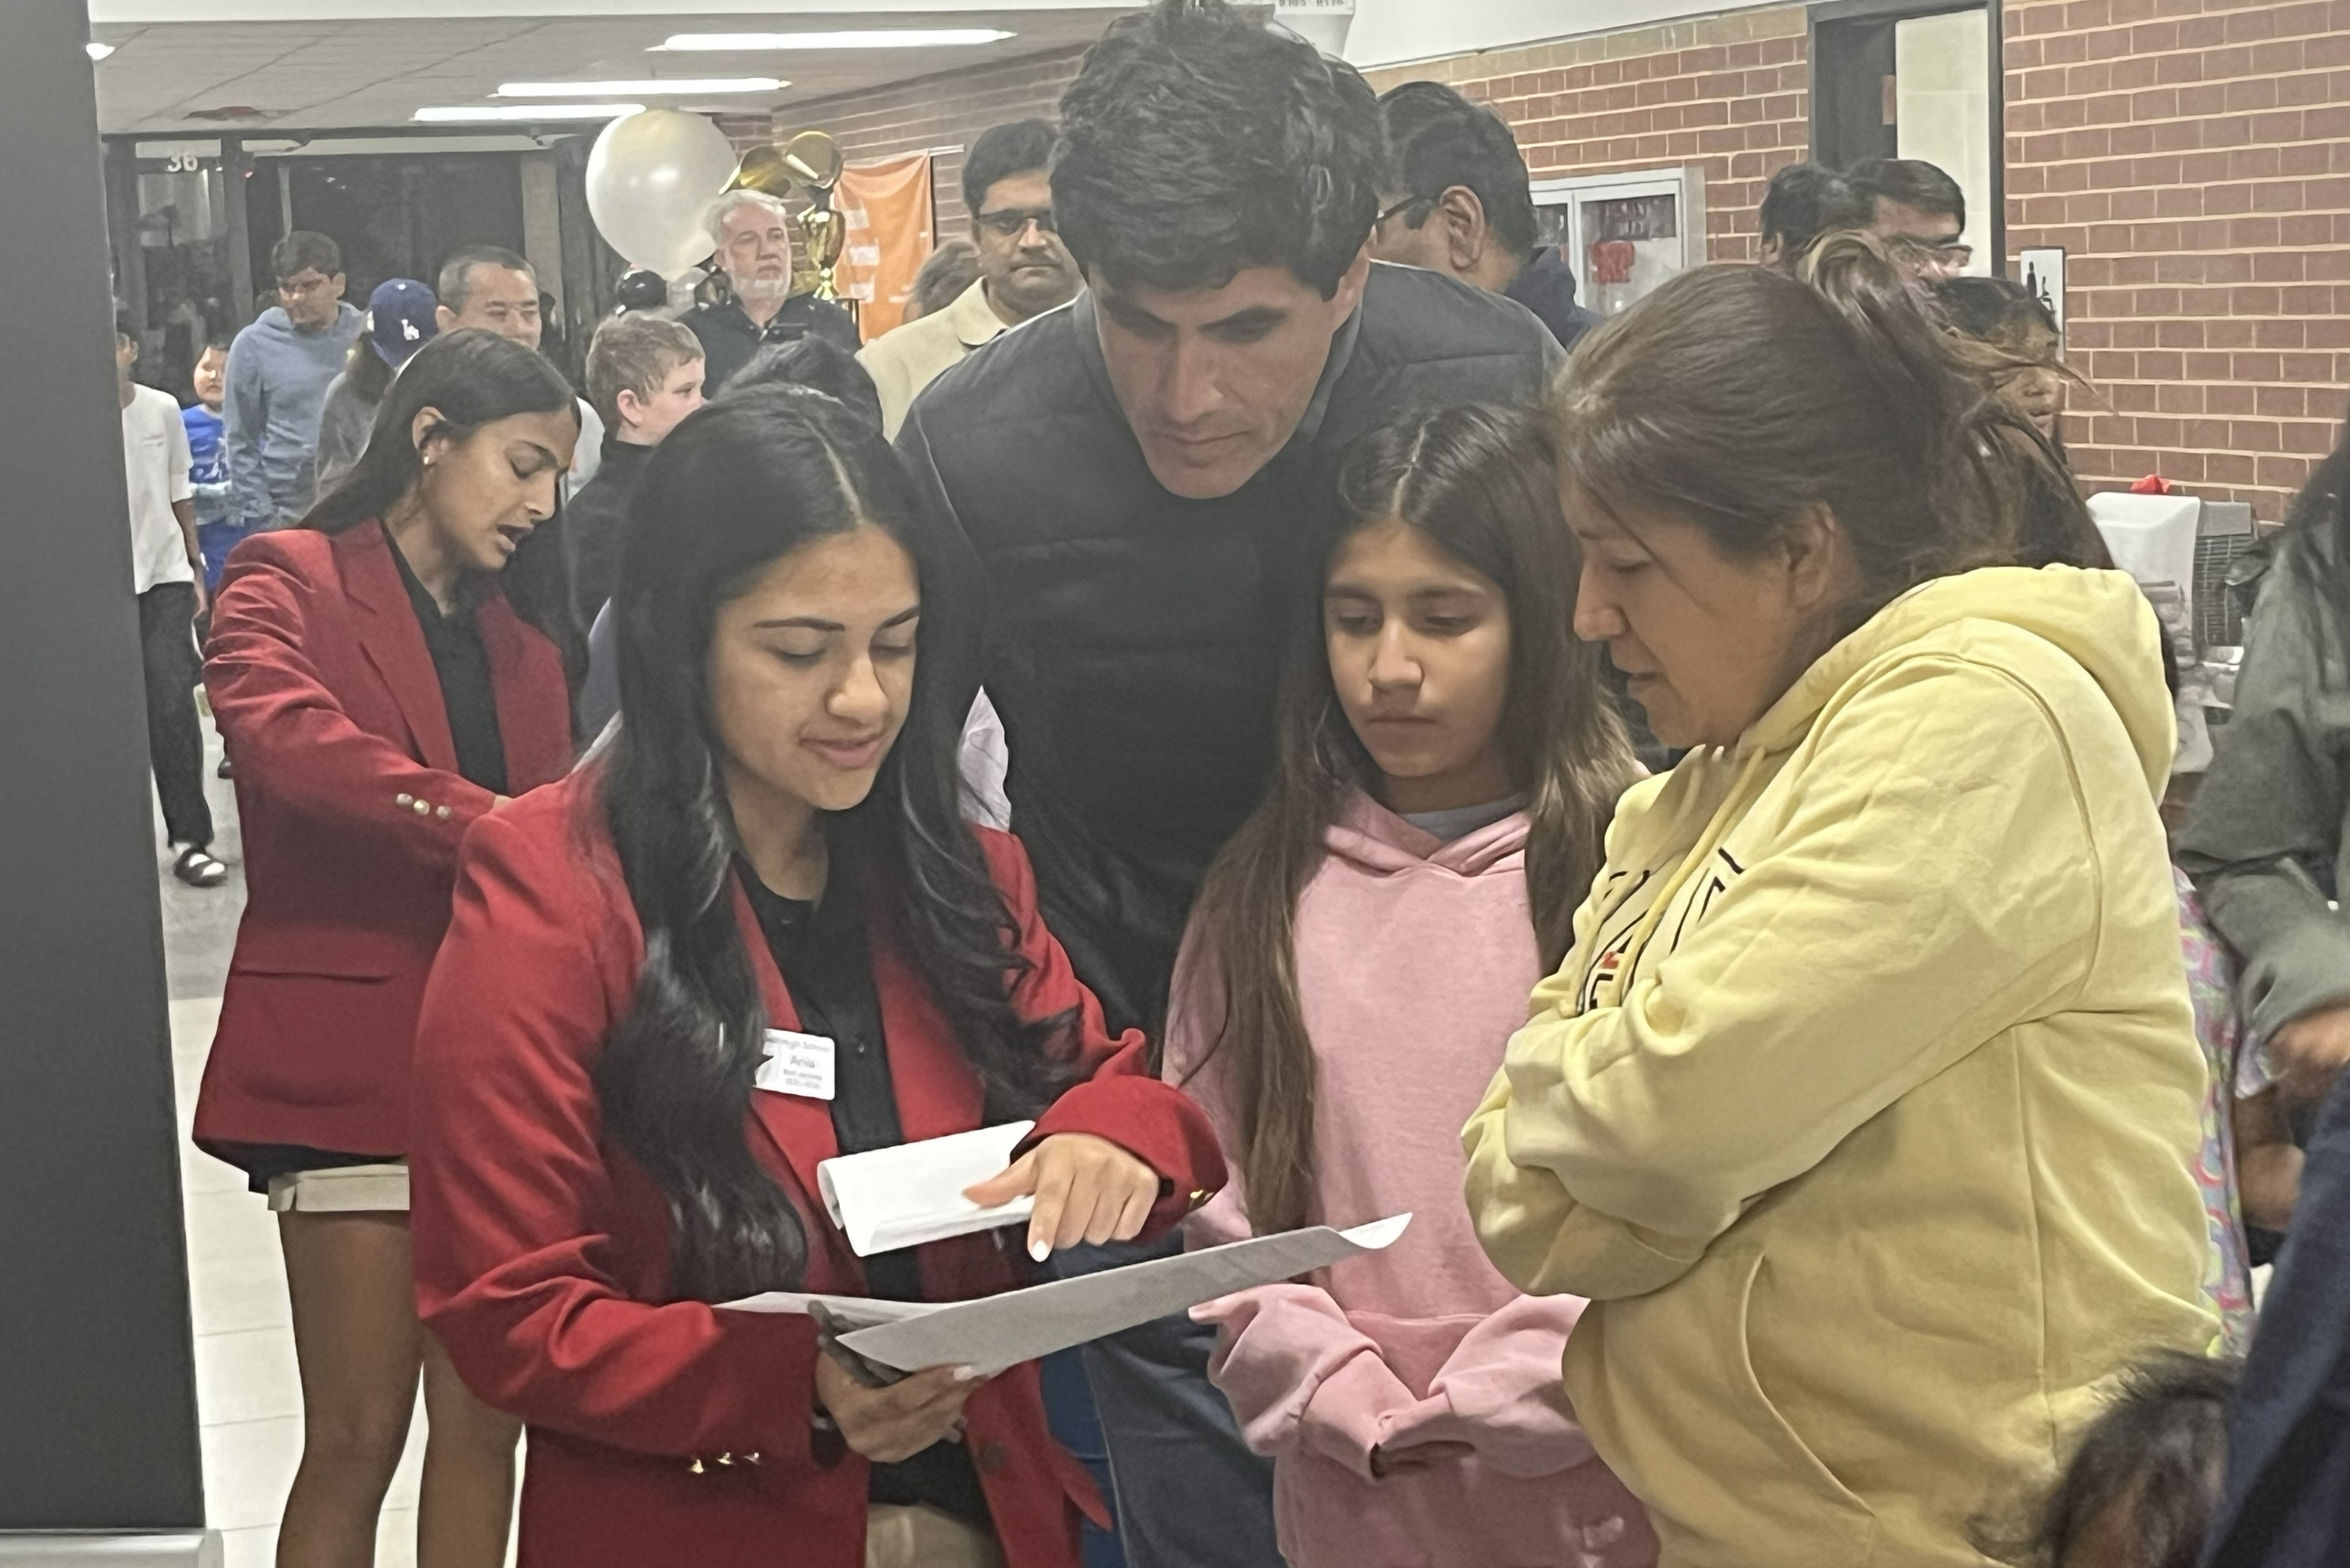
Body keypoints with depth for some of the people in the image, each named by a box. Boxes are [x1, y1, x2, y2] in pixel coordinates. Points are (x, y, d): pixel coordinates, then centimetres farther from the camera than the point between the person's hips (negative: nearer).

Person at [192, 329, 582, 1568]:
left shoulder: (518, 625, 18)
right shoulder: (289, 583, -2)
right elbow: (279, 730, -24)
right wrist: (480, 824, -34)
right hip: (354, 1049, -6)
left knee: (484, 1418, 7)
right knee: (358, 1433, -1)